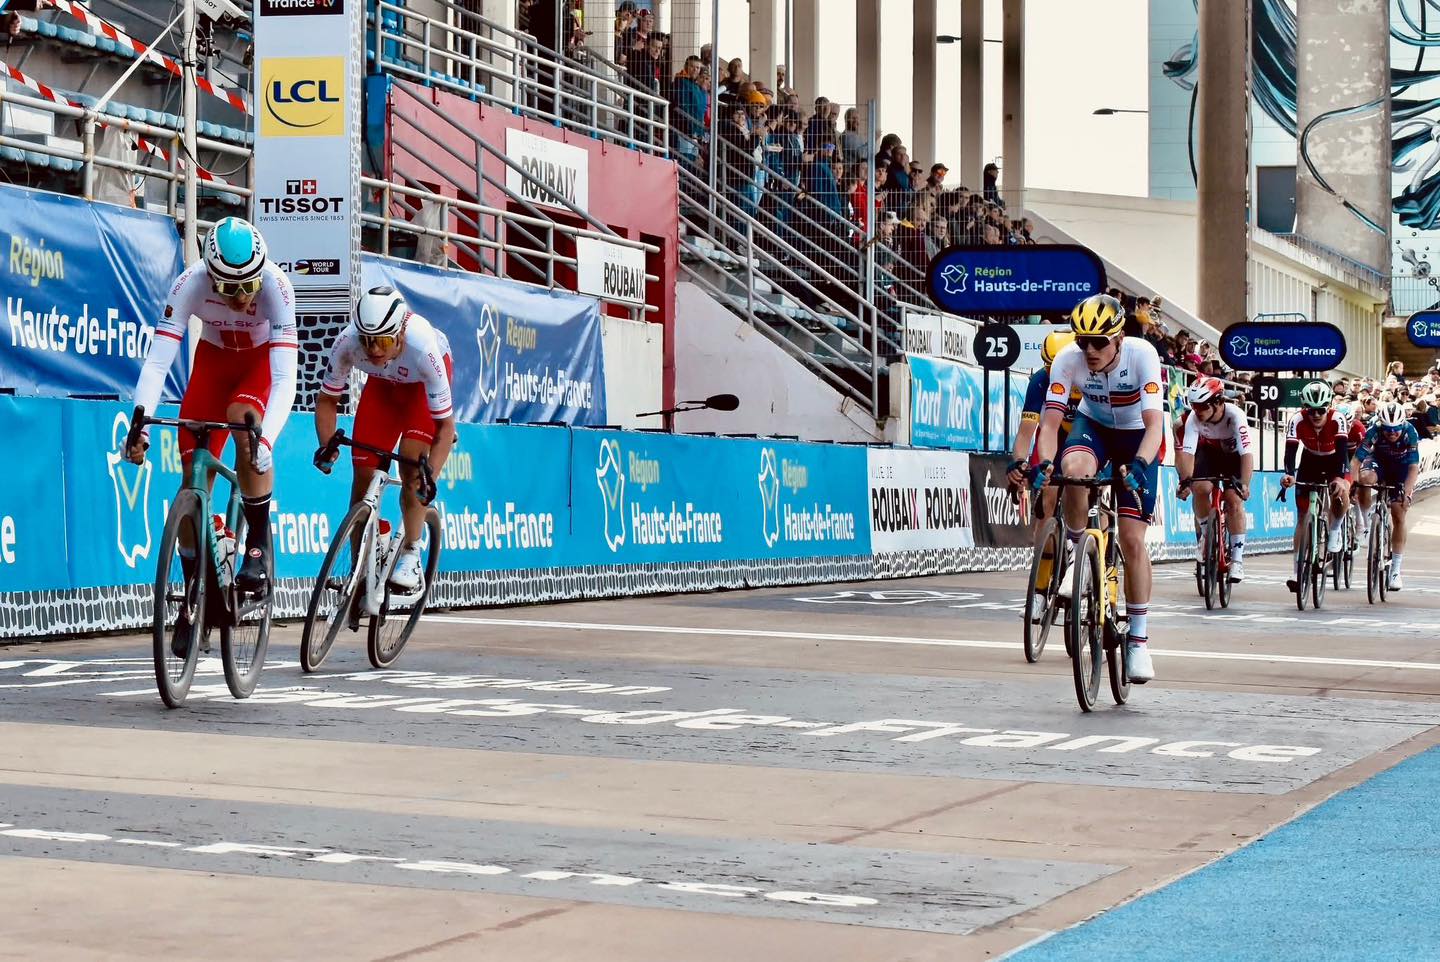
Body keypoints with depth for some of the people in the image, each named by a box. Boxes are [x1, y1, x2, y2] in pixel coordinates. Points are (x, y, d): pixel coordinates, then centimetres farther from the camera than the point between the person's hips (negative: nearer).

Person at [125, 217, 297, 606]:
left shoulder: (276, 285, -35)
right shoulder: (190, 284, -31)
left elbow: (285, 379, -39)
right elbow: (156, 363, -34)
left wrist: (266, 440, -54)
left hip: (262, 359, -2)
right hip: (214, 358, 2)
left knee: (246, 426, -34)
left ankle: (260, 542, -14)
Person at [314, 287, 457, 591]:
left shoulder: (423, 347, -43)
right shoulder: (347, 342, -36)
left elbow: (445, 424, -34)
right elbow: (327, 399, -17)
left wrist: (429, 476, -44)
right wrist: (327, 446, -32)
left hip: (423, 382, -3)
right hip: (383, 383, 3)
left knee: (411, 464, -22)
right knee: (363, 470, -5)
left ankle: (410, 556, -6)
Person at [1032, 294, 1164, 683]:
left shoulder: (1141, 355, -31)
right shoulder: (1068, 359, -26)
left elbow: (1155, 423, -37)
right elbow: (1051, 421, -27)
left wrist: (1139, 465, -54)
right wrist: (1044, 463, -46)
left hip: (1137, 436, -1)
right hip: (1092, 426, 1)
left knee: (1132, 541, -8)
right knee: (1074, 469, -38)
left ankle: (1138, 640, 5)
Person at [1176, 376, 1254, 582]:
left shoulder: (1235, 416, -36)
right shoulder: (1193, 418, -28)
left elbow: (1247, 453, -42)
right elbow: (1187, 452, -35)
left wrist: (1244, 484, -55)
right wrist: (1185, 481, -50)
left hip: (1233, 455, -2)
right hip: (1208, 453, 2)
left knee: (1234, 500, -18)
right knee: (1200, 488, -25)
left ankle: (1237, 560, -12)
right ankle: (1204, 535, -1)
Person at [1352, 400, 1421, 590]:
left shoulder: (1410, 432, -31)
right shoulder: (1374, 431, -31)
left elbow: (1414, 466, -32)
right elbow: (1357, 460, -33)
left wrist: (1407, 492, -44)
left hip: (1401, 469, 0)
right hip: (1379, 461, 0)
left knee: (1398, 517, -6)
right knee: (1365, 478, -36)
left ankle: (1395, 571, 3)